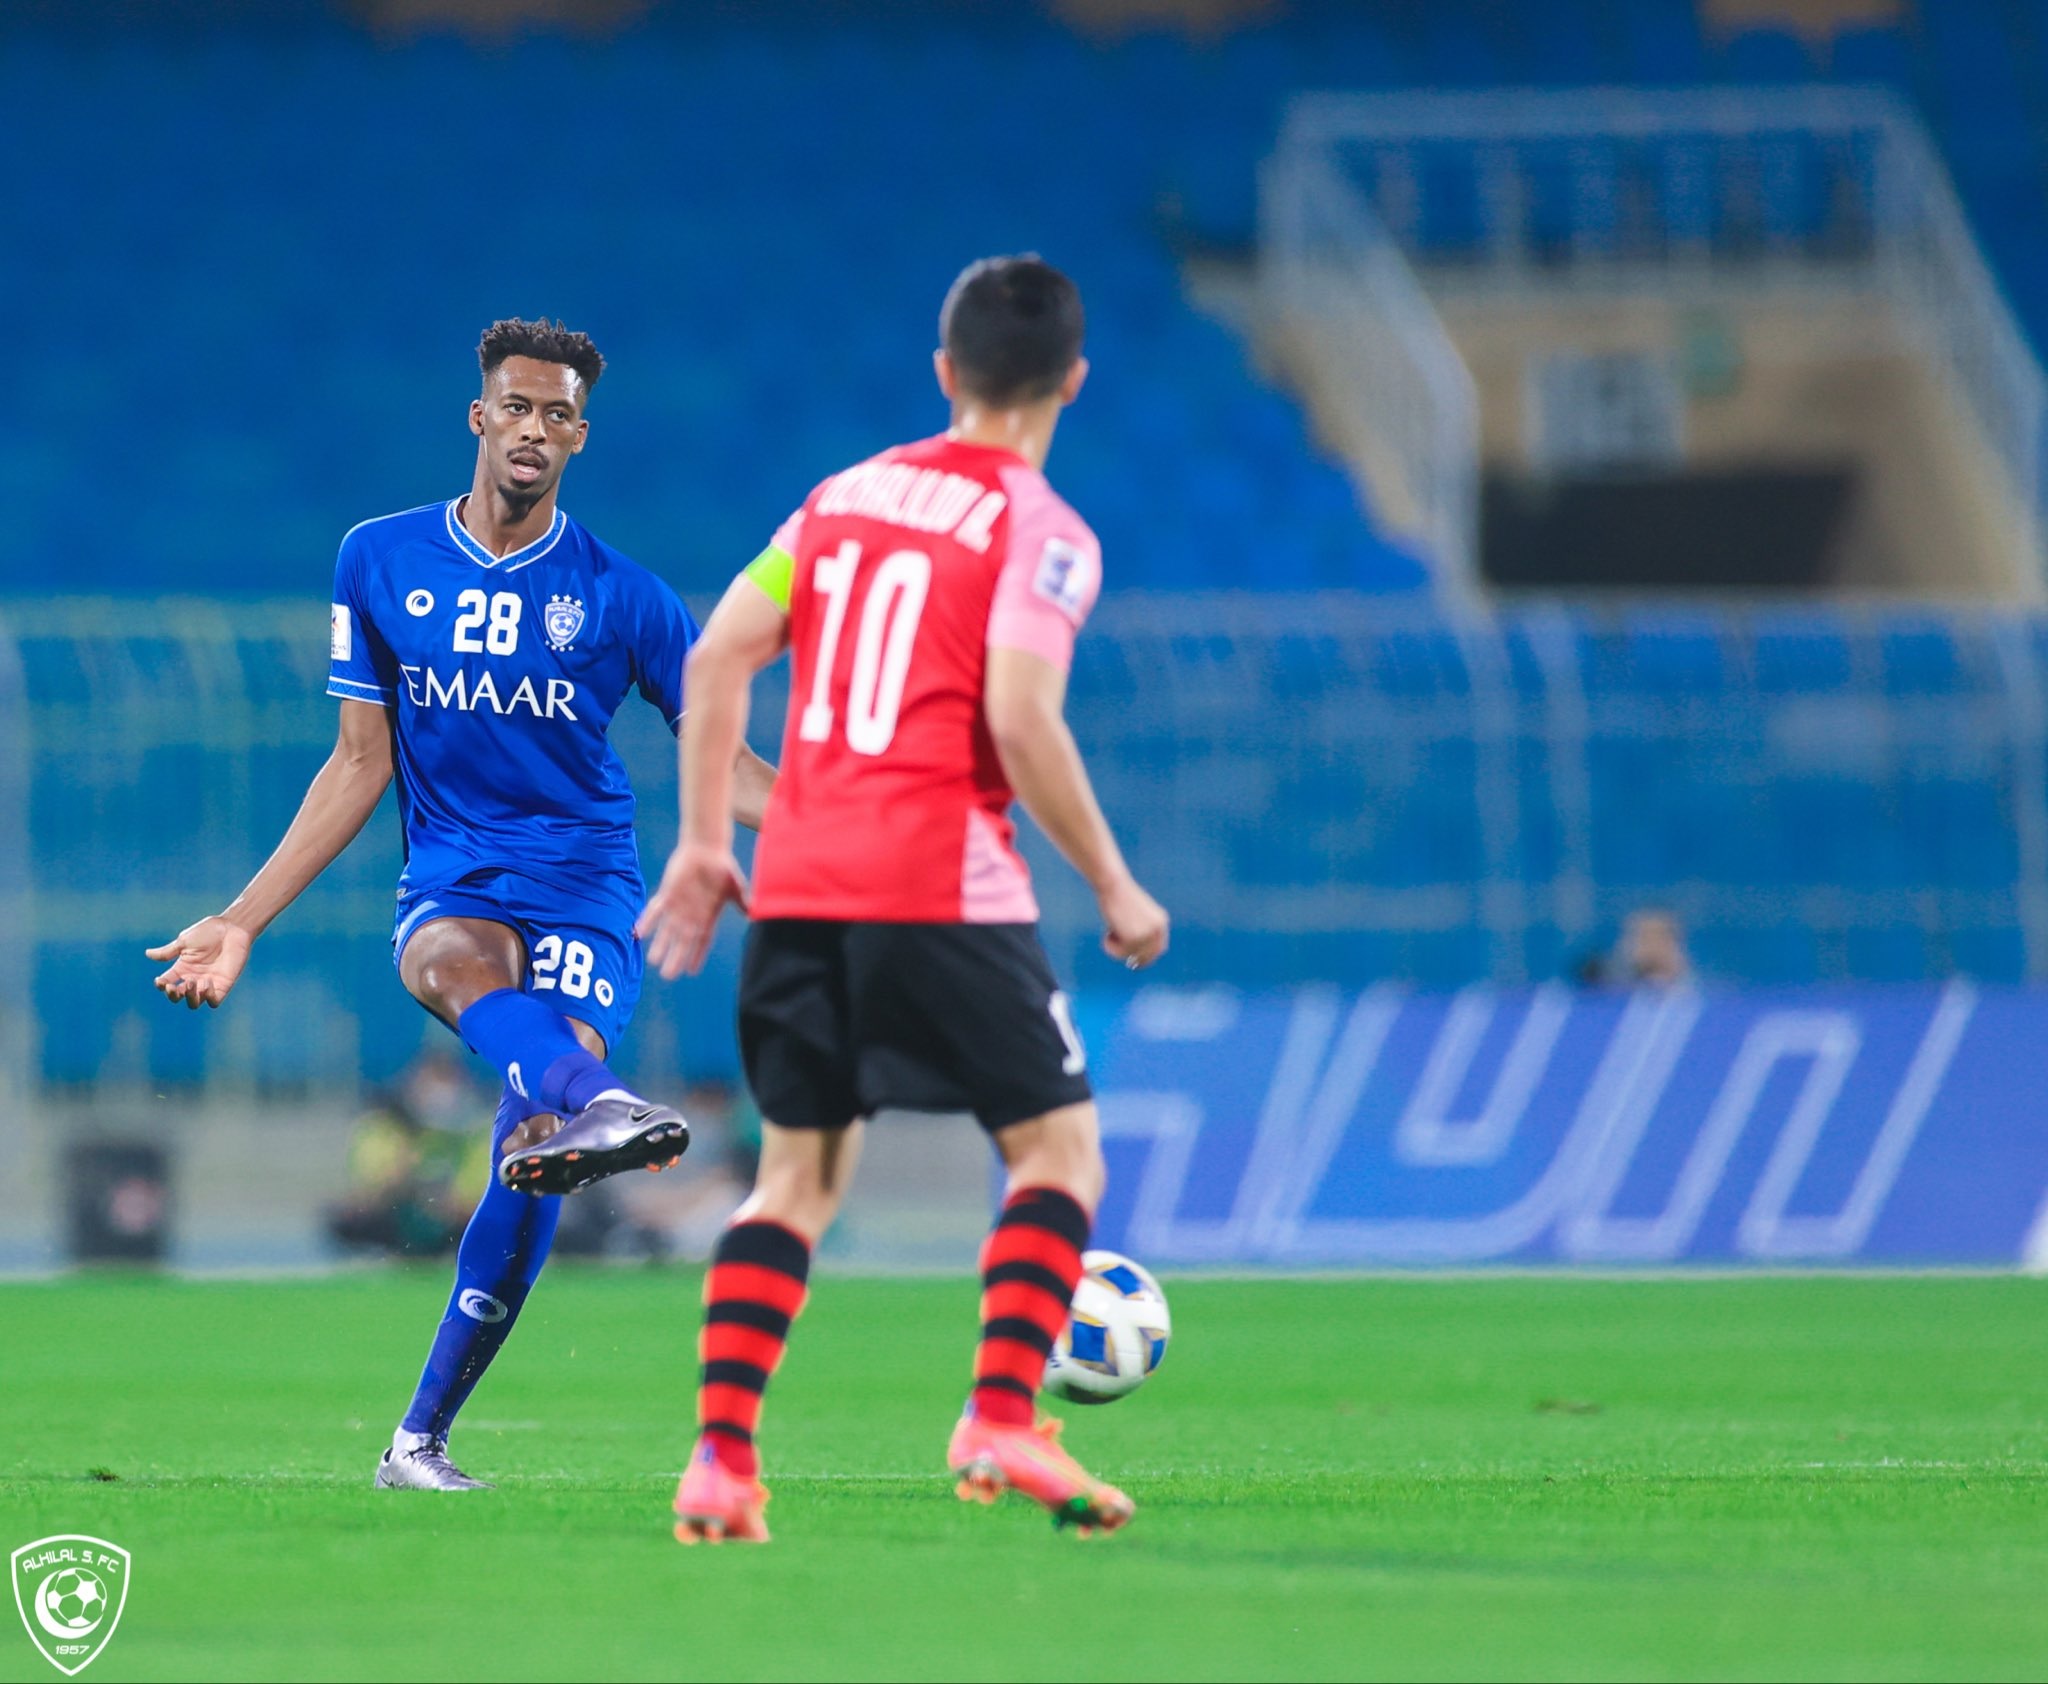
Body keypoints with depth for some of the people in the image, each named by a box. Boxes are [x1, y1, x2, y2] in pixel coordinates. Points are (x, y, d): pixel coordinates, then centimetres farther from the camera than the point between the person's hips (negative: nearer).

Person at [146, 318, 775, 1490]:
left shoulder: (620, 596, 4)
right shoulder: (381, 563, 9)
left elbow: (719, 759, 7)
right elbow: (360, 766, 13)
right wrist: (244, 921, 11)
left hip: (585, 889, -1)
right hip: (451, 887, 1)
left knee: (533, 1158, -19)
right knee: (458, 962, -38)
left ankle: (424, 1436, -7)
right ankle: (601, 1102, -69)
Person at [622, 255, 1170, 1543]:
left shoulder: (845, 496, 15)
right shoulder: (1042, 534, -4)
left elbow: (718, 655, 10)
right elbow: (1021, 723, -15)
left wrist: (704, 838, 14)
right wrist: (1114, 888, -6)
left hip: (797, 888, 6)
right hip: (943, 890, -6)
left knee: (798, 1175, 12)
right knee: (1060, 1149, 5)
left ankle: (722, 1454, 1)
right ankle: (1004, 1420, -11)